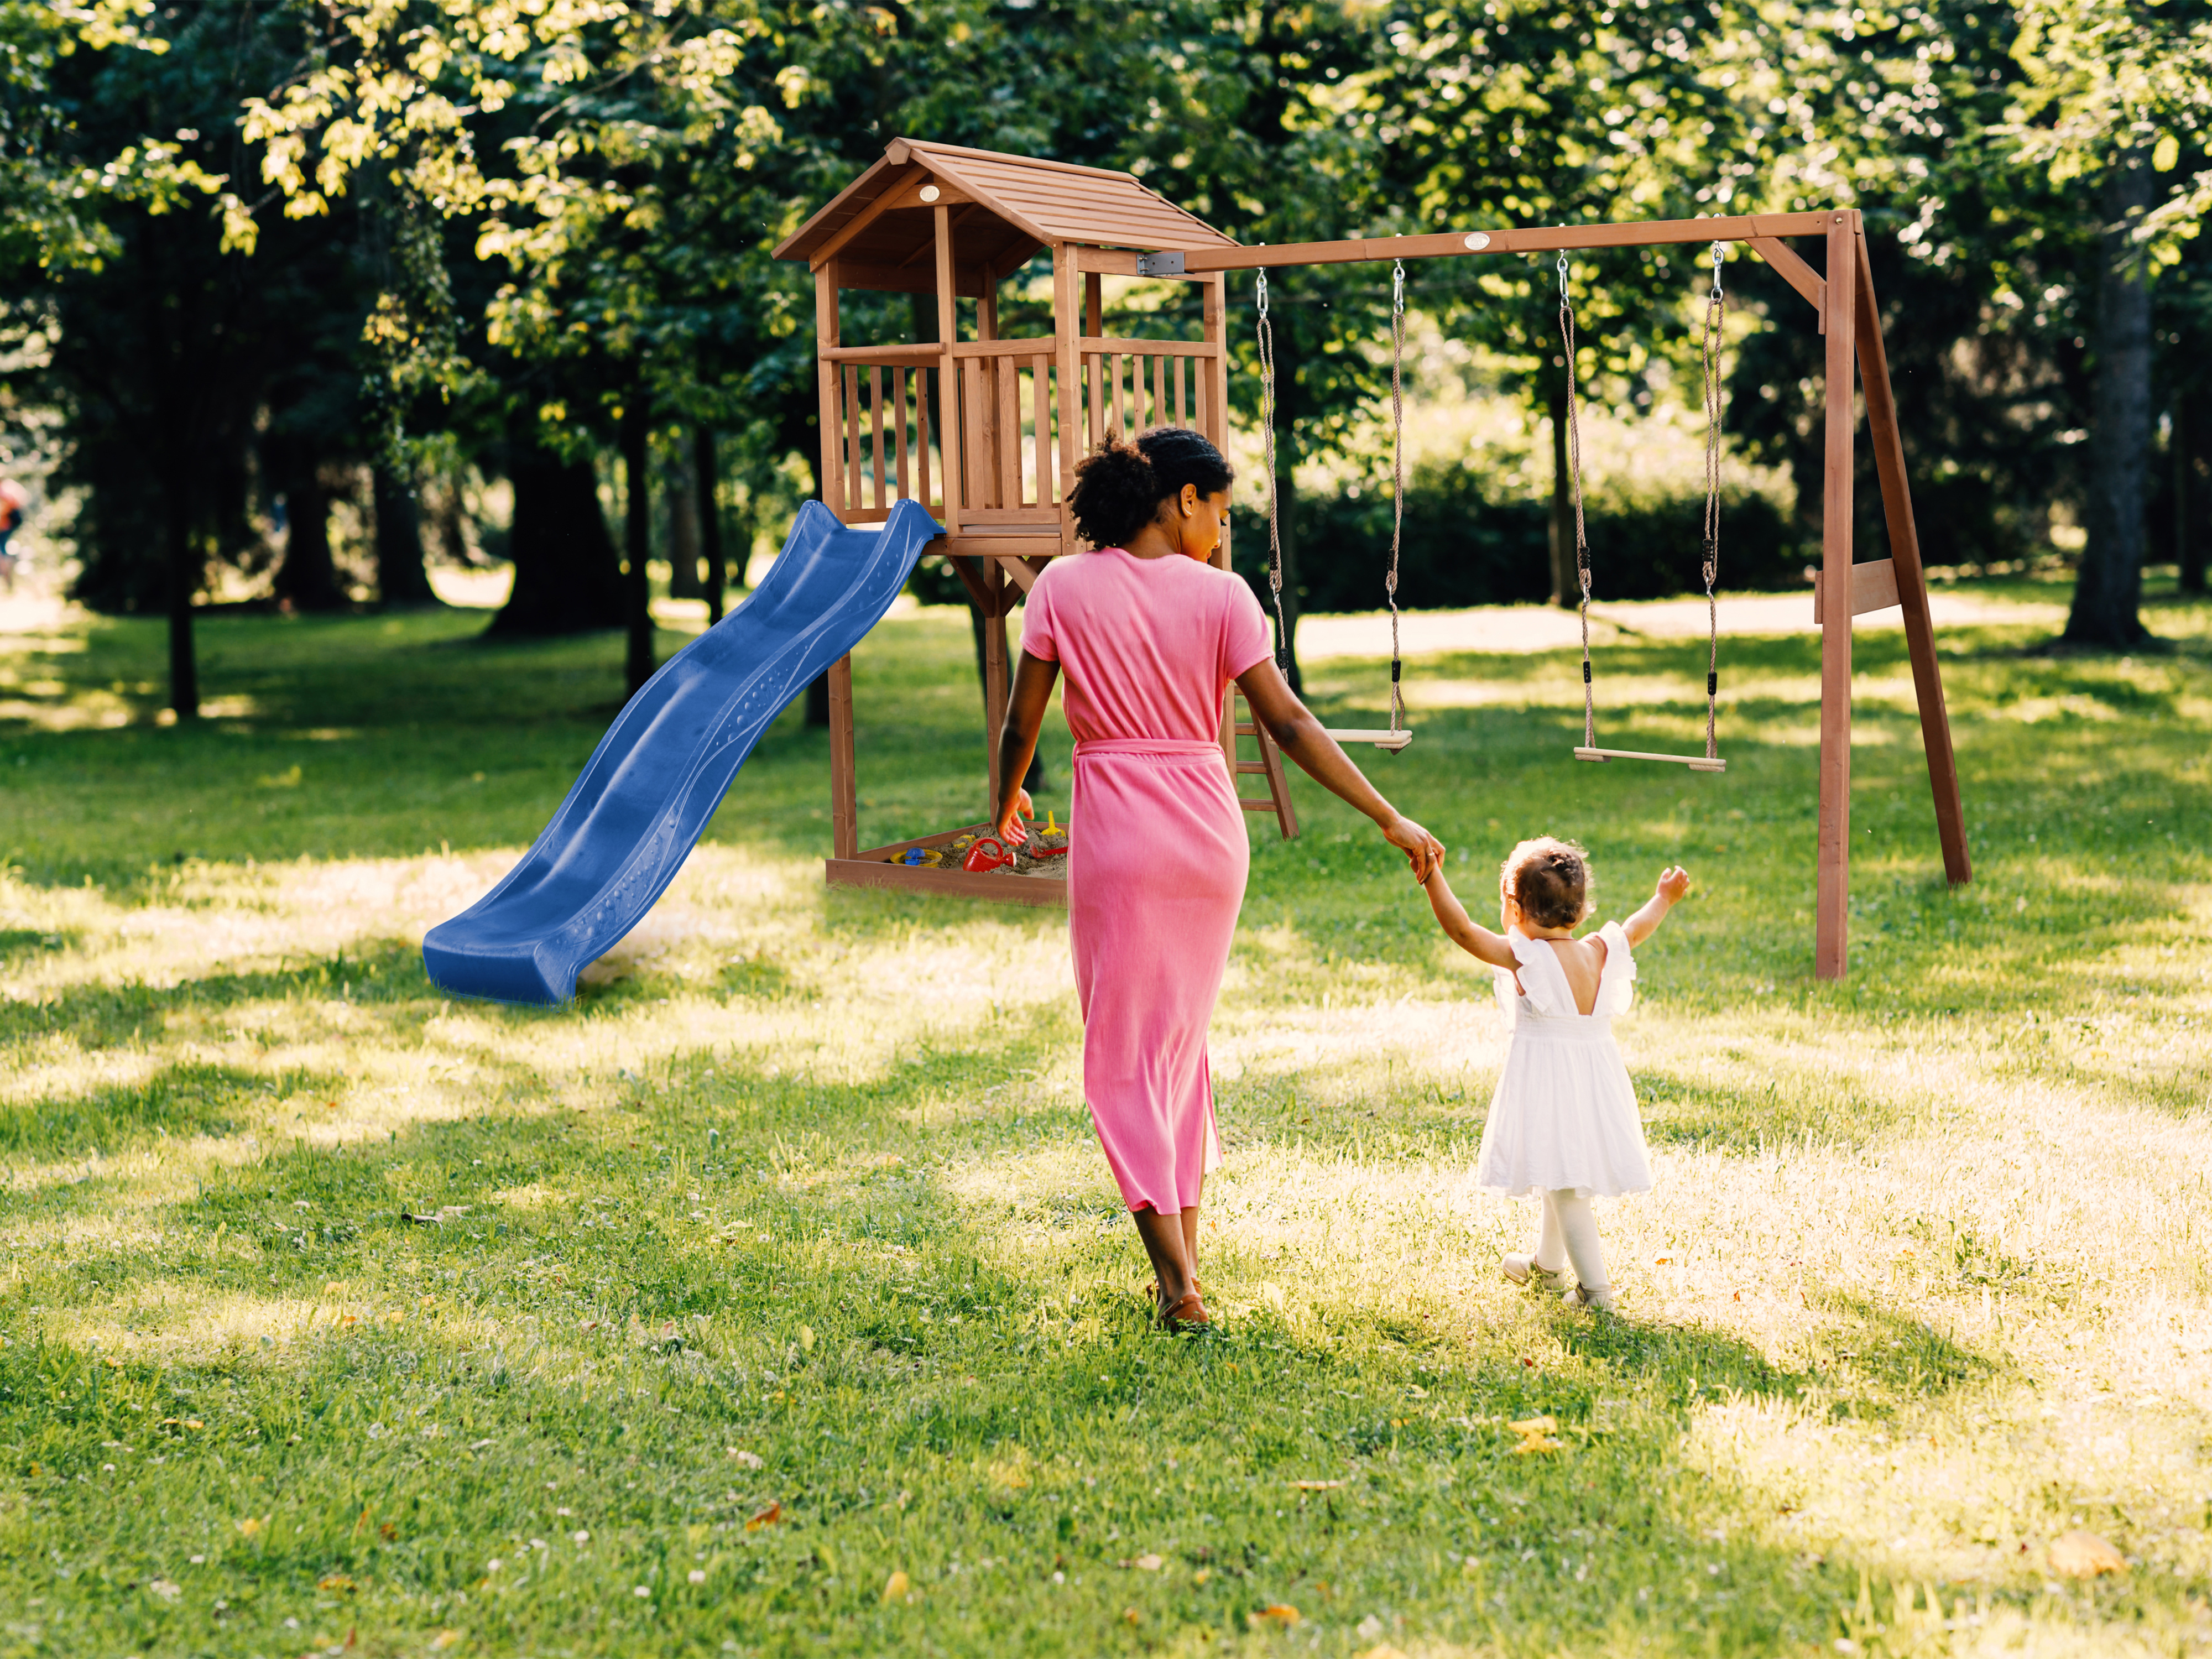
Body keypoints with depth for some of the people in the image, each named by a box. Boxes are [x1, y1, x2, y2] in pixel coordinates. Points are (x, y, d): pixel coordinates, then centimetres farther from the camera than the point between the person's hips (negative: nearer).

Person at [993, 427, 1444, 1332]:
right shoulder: (1220, 595, -4)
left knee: (1124, 1052, 4)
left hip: (1116, 833, -2)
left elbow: (1021, 721, 0)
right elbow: (1289, 724, -8)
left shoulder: (1064, 587, -3)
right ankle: (1184, 1253, 22)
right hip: (1209, 829, 2)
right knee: (1182, 1037, 19)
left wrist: (1007, 801, 20)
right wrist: (1390, 820, -4)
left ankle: (1178, 1282, -3)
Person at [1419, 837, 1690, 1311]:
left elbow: (1462, 930, -22)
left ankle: (1595, 1287, -7)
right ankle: (1546, 1264, 43)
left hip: (1546, 1082, -7)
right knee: (1563, 1178, 24)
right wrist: (1663, 900, 38)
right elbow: (1636, 930, 20)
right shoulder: (1599, 953, 1)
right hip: (1595, 1074, 7)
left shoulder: (1524, 957, -17)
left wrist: (1432, 877, -21)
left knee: (1564, 1186, -4)